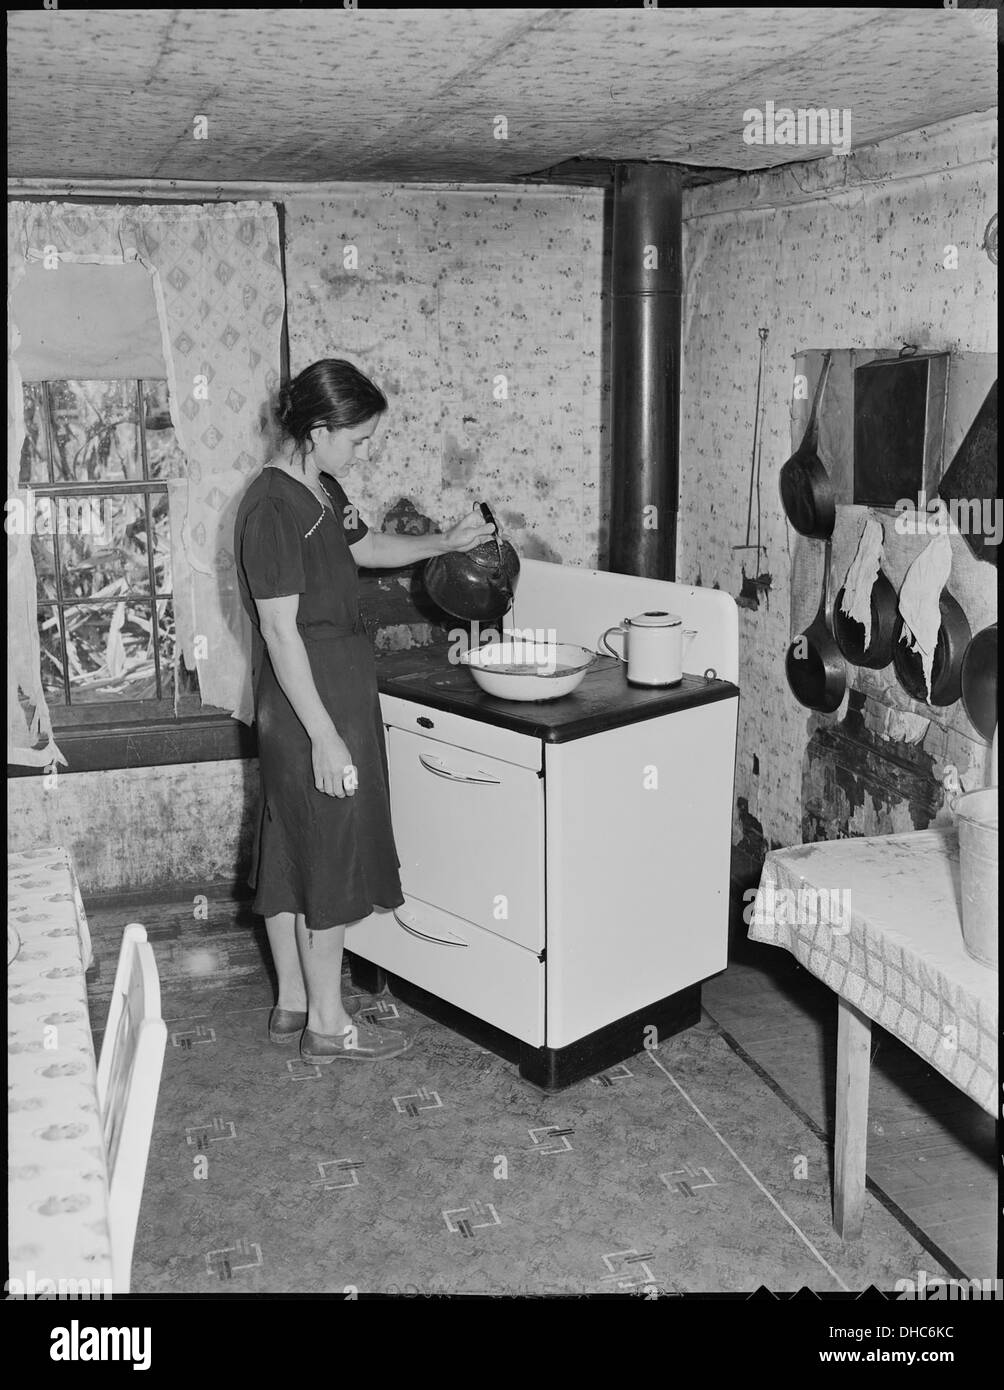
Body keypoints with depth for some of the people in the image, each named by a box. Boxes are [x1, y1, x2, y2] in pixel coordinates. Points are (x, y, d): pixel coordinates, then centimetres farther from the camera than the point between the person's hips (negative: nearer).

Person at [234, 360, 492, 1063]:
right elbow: (280, 630, -23)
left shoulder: (321, 490, 9)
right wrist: (324, 736, -23)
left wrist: (445, 543, 20)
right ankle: (327, 1023, 17)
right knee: (330, 855, 2)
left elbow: (369, 547, 29)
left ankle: (292, 1003, 29)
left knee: (289, 852, 16)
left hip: (337, 694, 10)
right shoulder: (272, 509, -20)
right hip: (313, 707, -10)